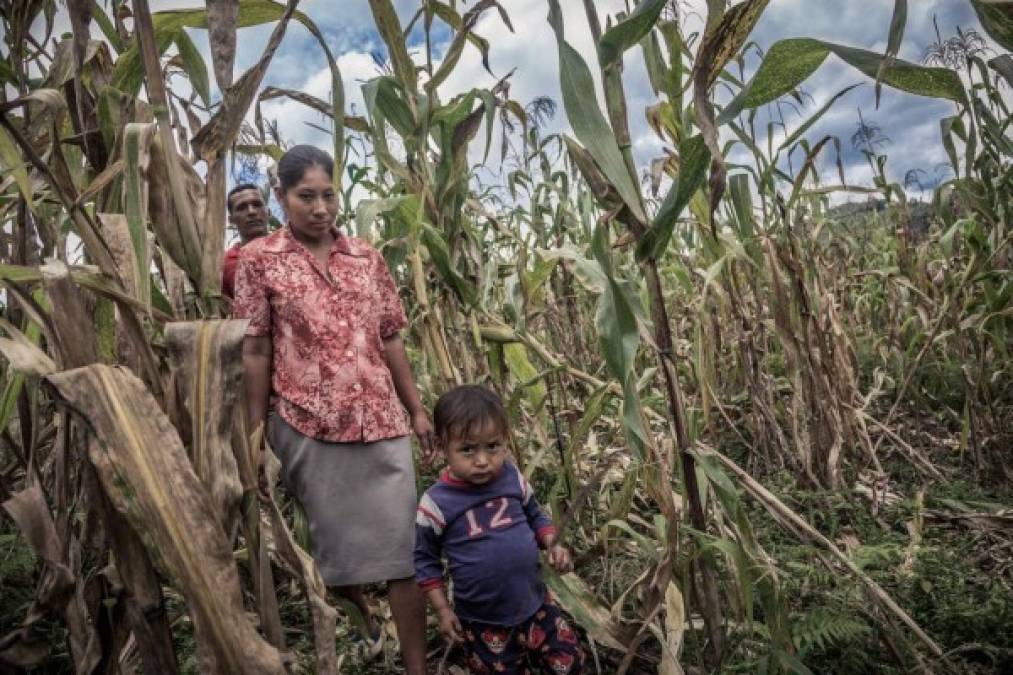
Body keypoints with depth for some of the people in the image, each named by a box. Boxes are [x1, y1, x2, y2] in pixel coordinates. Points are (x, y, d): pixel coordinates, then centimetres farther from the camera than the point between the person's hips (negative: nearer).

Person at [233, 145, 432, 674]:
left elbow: (390, 339, 11)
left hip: (382, 421, 3)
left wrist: (417, 409, 10)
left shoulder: (366, 257, 9)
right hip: (308, 426, -2)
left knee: (403, 543, 2)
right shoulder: (259, 259, 0)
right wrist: (255, 427, -3)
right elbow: (255, 350, -1)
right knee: (337, 545, 11)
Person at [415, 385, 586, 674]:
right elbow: (425, 560, -5)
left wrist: (552, 545, -7)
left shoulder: (512, 479, -10)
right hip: (483, 622, -3)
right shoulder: (437, 503, -19)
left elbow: (535, 516, 9)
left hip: (534, 604, 3)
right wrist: (443, 609, -5)